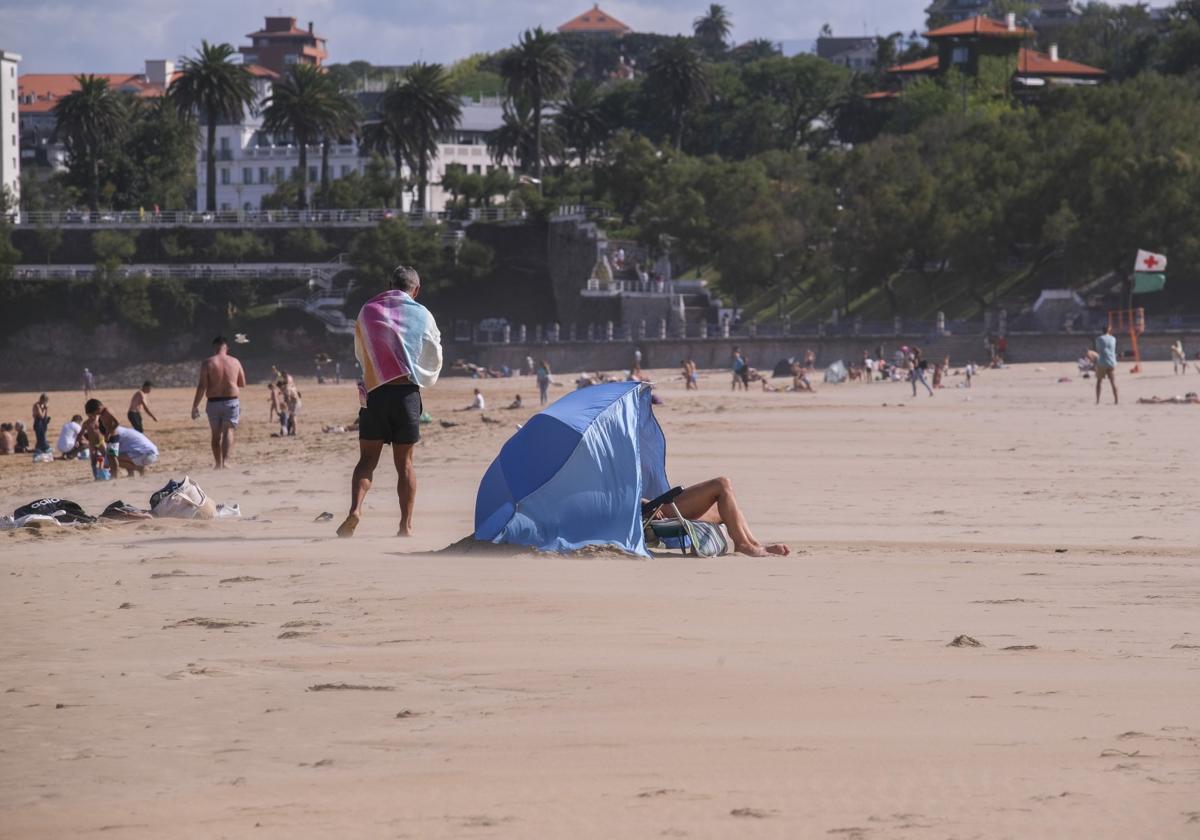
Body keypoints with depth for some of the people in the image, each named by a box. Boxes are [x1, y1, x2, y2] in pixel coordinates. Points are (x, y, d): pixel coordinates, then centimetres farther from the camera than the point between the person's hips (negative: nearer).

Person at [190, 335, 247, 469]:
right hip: (232, 401, 0)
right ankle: (225, 460, -21)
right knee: (228, 430, -1)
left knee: (216, 434, 12)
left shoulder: (207, 363, -5)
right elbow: (242, 384, 12)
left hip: (214, 402, 0)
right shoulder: (235, 362, 2)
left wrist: (195, 406, -5)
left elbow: (202, 386, -9)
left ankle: (218, 463, 21)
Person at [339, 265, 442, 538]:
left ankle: (355, 508, -19)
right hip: (407, 392, -1)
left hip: (375, 392, 1)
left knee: (367, 459, 4)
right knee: (404, 462, 7)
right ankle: (406, 524, 4)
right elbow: (435, 360, 8)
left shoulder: (368, 311, 7)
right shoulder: (422, 315, 2)